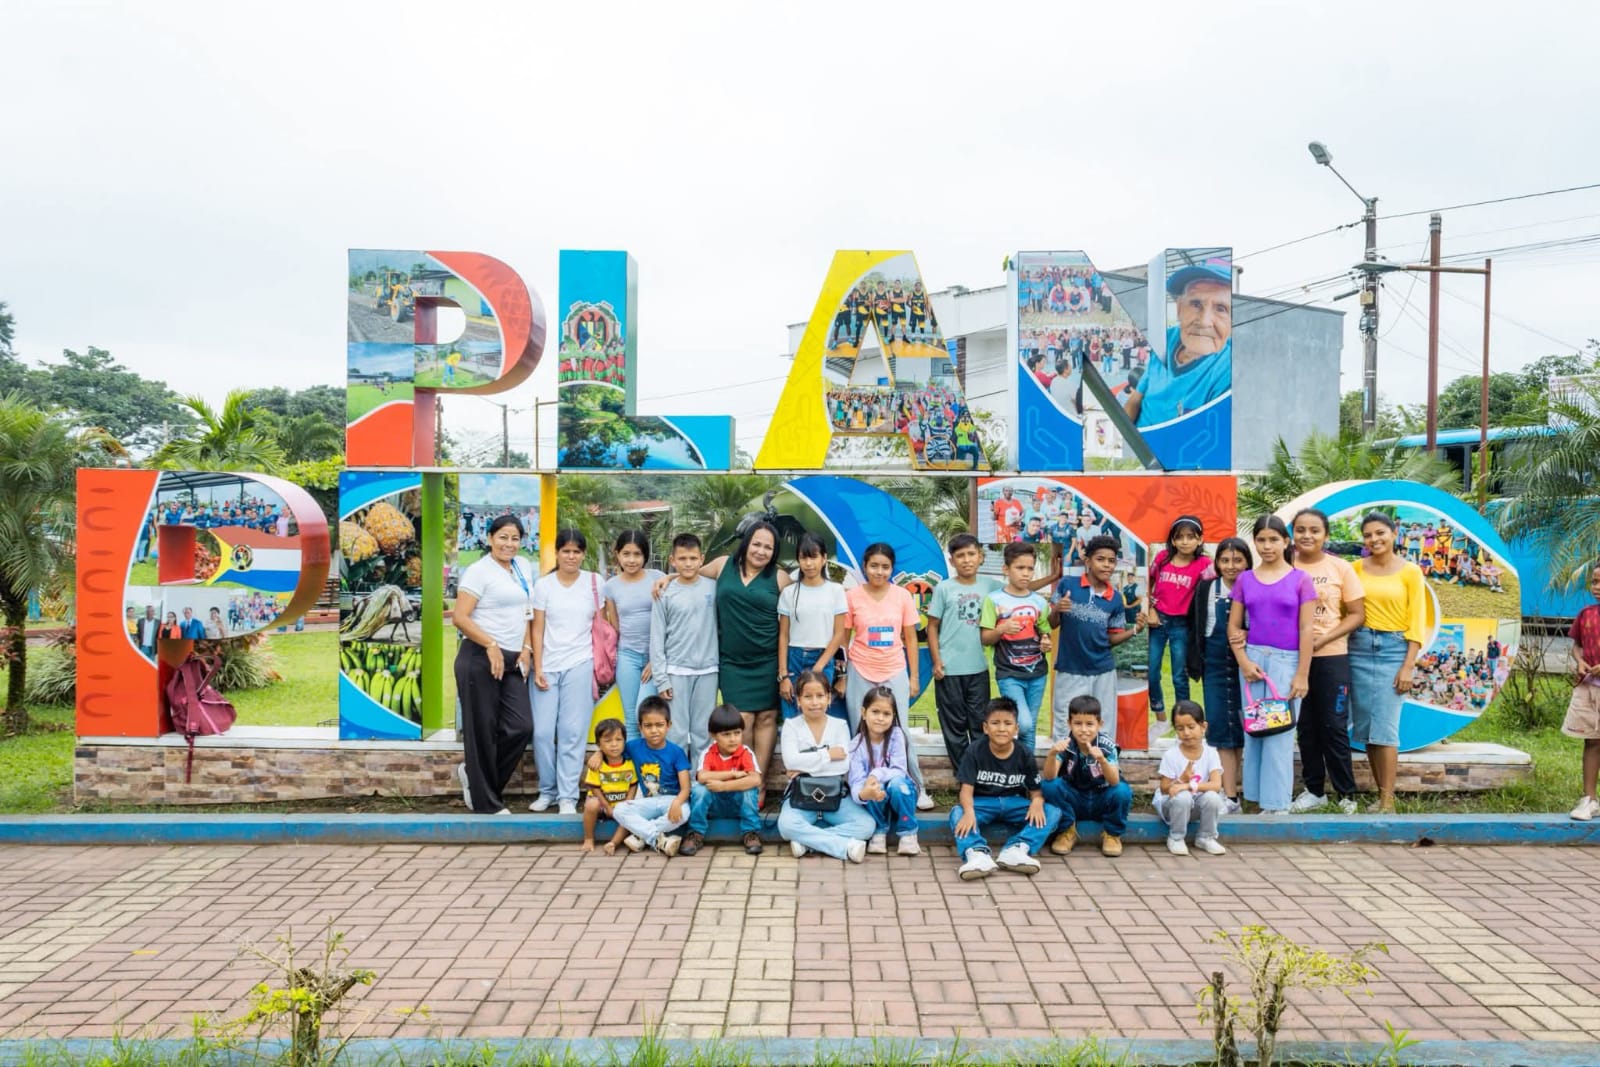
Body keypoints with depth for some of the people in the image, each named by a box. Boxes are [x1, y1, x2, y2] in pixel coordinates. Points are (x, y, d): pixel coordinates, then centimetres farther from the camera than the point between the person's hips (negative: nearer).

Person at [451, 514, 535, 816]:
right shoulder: (479, 571, -7)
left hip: (513, 661, 7)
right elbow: (460, 617, -13)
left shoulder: (522, 569, 13)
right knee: (483, 731, 2)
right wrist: (491, 645, -18)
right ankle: (486, 802, 14)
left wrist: (526, 648, 6)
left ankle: (473, 772, 23)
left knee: (520, 727, 0)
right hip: (480, 660, -7)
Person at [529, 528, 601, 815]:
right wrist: (537, 669, -3)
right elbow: (537, 630, 4)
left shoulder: (595, 583, 3)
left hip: (580, 665, -1)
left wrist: (599, 666, 2)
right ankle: (547, 791, 17)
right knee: (542, 732, -1)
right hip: (547, 666, 1)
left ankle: (568, 796, 4)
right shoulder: (543, 585, 4)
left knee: (572, 732, -2)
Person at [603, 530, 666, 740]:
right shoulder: (610, 586, 4)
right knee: (630, 719, 4)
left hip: (656, 655, -2)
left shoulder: (657, 579, -2)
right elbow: (614, 627, 12)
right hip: (627, 656, 2)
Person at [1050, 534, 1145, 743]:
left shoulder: (1115, 599, 0)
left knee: (1104, 733, 11)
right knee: (1065, 733, 7)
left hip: (1103, 672, 3)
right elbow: (1052, 625, -3)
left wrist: (1134, 630, -11)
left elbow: (1111, 639, 6)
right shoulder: (1067, 584, -8)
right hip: (1069, 671, -2)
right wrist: (1056, 610, -24)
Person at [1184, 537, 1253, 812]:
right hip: (1215, 664, 2)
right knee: (1220, 726, -1)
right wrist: (1196, 662, 3)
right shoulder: (1206, 588, 4)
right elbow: (1195, 627, 8)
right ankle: (1230, 797, 2)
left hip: (1246, 664, -2)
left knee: (1243, 725, 3)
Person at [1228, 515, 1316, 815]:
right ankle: (1260, 797, 17)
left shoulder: (1300, 579, -1)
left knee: (1280, 732, -2)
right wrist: (1244, 662, -6)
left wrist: (1302, 674, -8)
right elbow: (1233, 625, 8)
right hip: (1253, 658, 3)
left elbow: (1306, 630, -4)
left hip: (1287, 660, -3)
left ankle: (1277, 803, 6)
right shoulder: (1245, 580, 7)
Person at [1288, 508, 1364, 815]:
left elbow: (1357, 614, -2)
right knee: (1305, 726, 9)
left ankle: (1347, 794, 14)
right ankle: (1314, 790, 21)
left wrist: (1324, 639, -14)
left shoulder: (1340, 568, -3)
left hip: (1331, 657, -2)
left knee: (1333, 726, 1)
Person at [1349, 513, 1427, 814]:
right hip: (1359, 648, 3)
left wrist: (1408, 666, -9)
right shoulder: (1356, 568, 6)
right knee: (1365, 727, 5)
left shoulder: (1410, 571, -1)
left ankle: (1387, 801, -3)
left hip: (1393, 649, -3)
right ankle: (1380, 793, 15)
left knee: (1385, 727, -7)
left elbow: (1417, 622, -3)